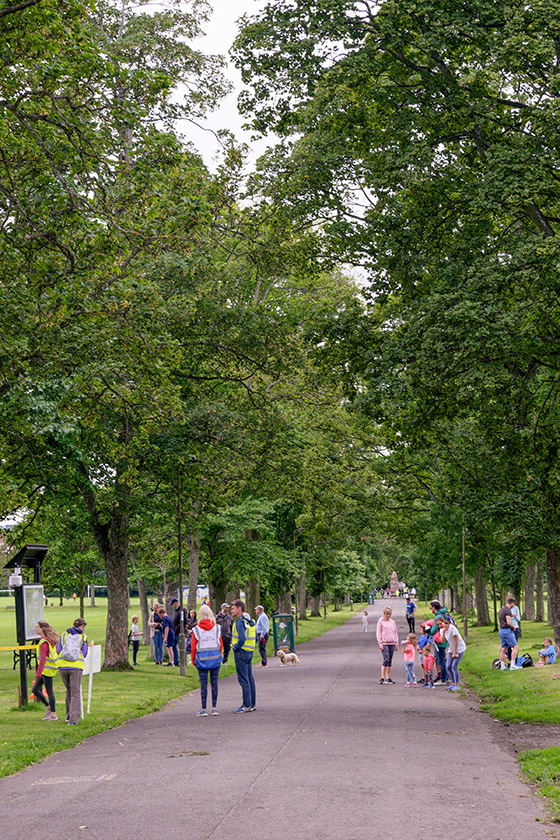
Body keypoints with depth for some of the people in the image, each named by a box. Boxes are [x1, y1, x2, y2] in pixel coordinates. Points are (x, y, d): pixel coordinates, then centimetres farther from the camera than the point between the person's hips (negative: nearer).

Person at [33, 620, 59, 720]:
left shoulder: (44, 642, -18)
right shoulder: (49, 640, 11)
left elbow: (43, 658, -25)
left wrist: (38, 673, -27)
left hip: (47, 670, -9)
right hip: (47, 670, 9)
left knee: (49, 692, -1)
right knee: (35, 690, 12)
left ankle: (53, 714, 6)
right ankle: (48, 707, 20)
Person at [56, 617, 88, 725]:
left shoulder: (64, 635, 8)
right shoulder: (83, 637, 3)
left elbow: (58, 651, 6)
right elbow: (84, 654, 6)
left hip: (63, 666, 3)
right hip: (76, 667, -3)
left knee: (69, 690, 22)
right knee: (75, 694, 1)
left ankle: (69, 715, 25)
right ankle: (73, 719, -11)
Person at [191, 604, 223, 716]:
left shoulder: (196, 630, -6)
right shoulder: (217, 628, 0)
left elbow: (193, 647, -2)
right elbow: (221, 645, 5)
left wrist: (193, 660, 9)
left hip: (202, 660, -2)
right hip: (215, 658, 2)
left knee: (203, 684, 2)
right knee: (214, 683, 8)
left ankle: (203, 709, 4)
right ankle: (214, 708, 11)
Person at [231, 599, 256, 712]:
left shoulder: (240, 622, -16)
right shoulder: (251, 621, 12)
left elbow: (242, 639, -26)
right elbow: (255, 638, 16)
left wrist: (235, 648, -12)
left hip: (241, 652, -9)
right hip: (250, 652, 9)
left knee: (243, 680, -6)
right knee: (250, 678, 12)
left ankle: (247, 705, -5)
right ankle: (252, 704, 16)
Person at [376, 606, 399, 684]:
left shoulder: (392, 622, 13)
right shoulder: (380, 621, 0)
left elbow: (396, 632, 18)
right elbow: (378, 633, -2)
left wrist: (396, 642, 12)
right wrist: (380, 643, -9)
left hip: (392, 643, 5)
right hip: (384, 644, -5)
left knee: (390, 661, 6)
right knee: (386, 659, -13)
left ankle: (388, 678, 11)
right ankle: (382, 678, -12)